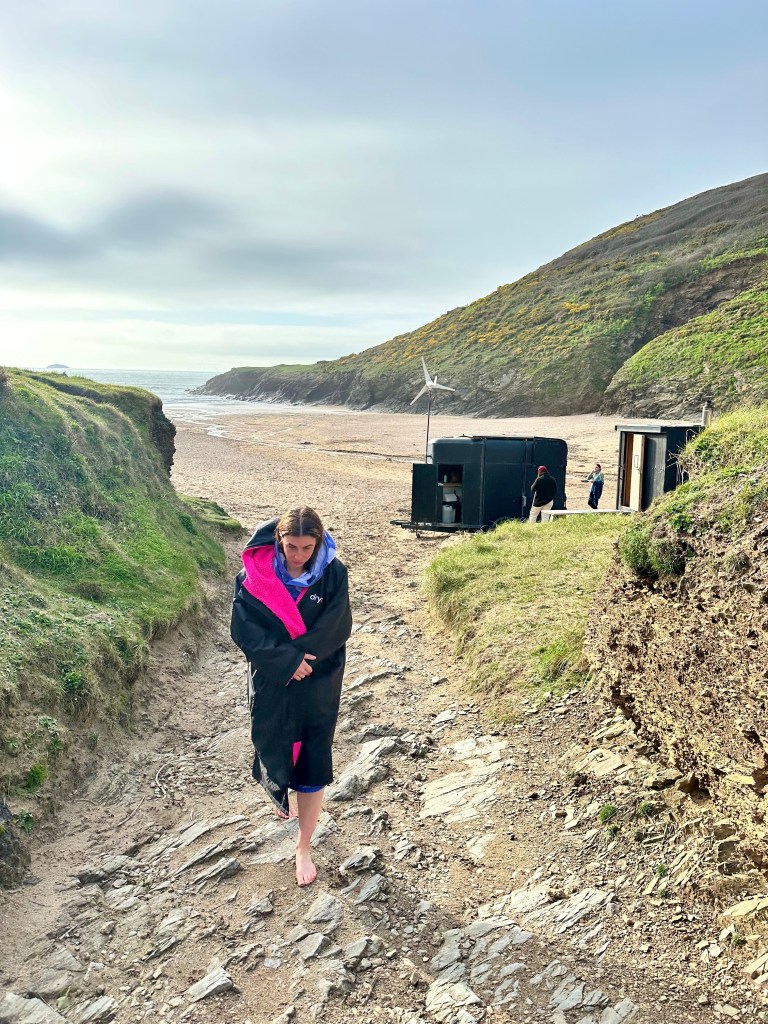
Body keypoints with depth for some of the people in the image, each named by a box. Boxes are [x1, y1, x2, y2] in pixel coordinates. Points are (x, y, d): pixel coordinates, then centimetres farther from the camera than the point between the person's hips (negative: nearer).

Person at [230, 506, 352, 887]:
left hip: (318, 685, -1)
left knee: (312, 762, 4)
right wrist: (287, 659, -23)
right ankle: (279, 791, 55)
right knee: (272, 745, 19)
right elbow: (244, 627, -16)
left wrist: (297, 656, -21)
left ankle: (304, 847, 22)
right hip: (270, 683, 1)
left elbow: (335, 628, -16)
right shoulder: (256, 572, -12)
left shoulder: (333, 574, -12)